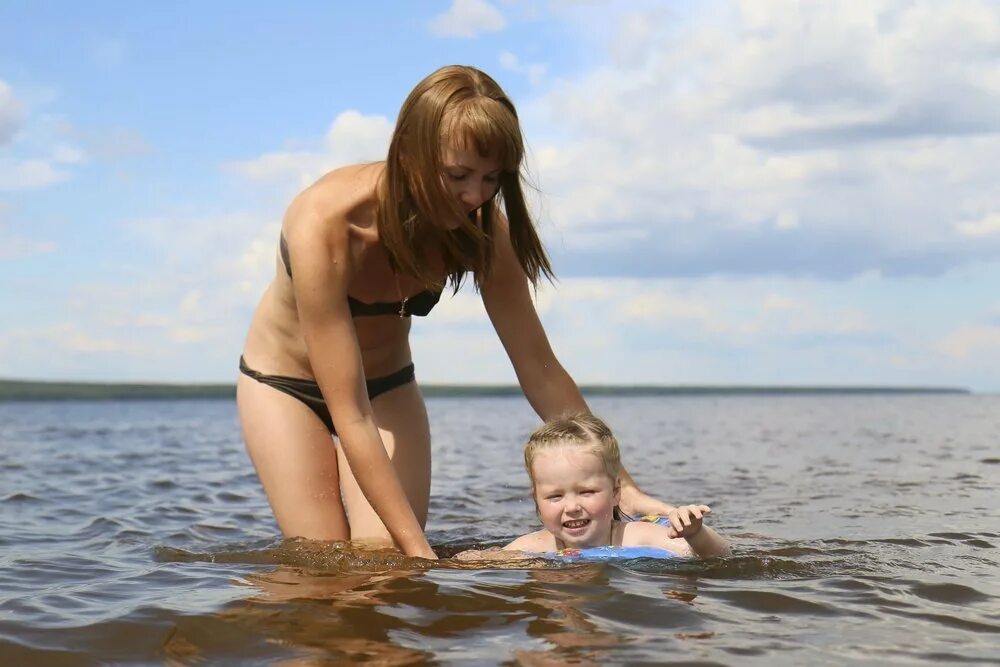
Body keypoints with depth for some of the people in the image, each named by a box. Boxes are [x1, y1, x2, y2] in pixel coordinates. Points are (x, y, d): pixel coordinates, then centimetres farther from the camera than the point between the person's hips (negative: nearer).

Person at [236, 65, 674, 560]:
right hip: (284, 384, -3)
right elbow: (350, 418, -37)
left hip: (387, 385, 3)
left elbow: (539, 370, -15)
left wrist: (622, 486, -20)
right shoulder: (324, 223, -37)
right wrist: (420, 550, -40)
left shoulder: (480, 228, -23)